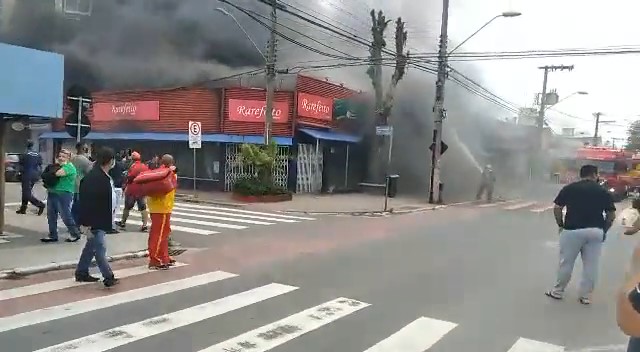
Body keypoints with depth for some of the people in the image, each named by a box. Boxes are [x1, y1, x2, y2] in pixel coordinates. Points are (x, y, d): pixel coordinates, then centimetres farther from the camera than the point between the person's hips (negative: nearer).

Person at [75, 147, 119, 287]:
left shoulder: (106, 176, 9)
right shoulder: (92, 178, -20)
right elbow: (87, 203, -22)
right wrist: (88, 224, -22)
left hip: (102, 220, 10)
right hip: (95, 222, -10)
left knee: (91, 247, 18)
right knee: (100, 249, -5)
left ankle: (81, 273, 30)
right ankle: (108, 277, 0)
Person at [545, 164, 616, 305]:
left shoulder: (569, 188, 3)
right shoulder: (603, 191, 6)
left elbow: (557, 208, 0)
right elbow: (611, 215, 6)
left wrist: (561, 225, 11)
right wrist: (604, 229, 17)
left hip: (572, 230, -1)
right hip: (596, 232, 1)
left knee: (566, 263, 9)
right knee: (591, 265, 10)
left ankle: (558, 291, 21)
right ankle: (586, 296, 18)